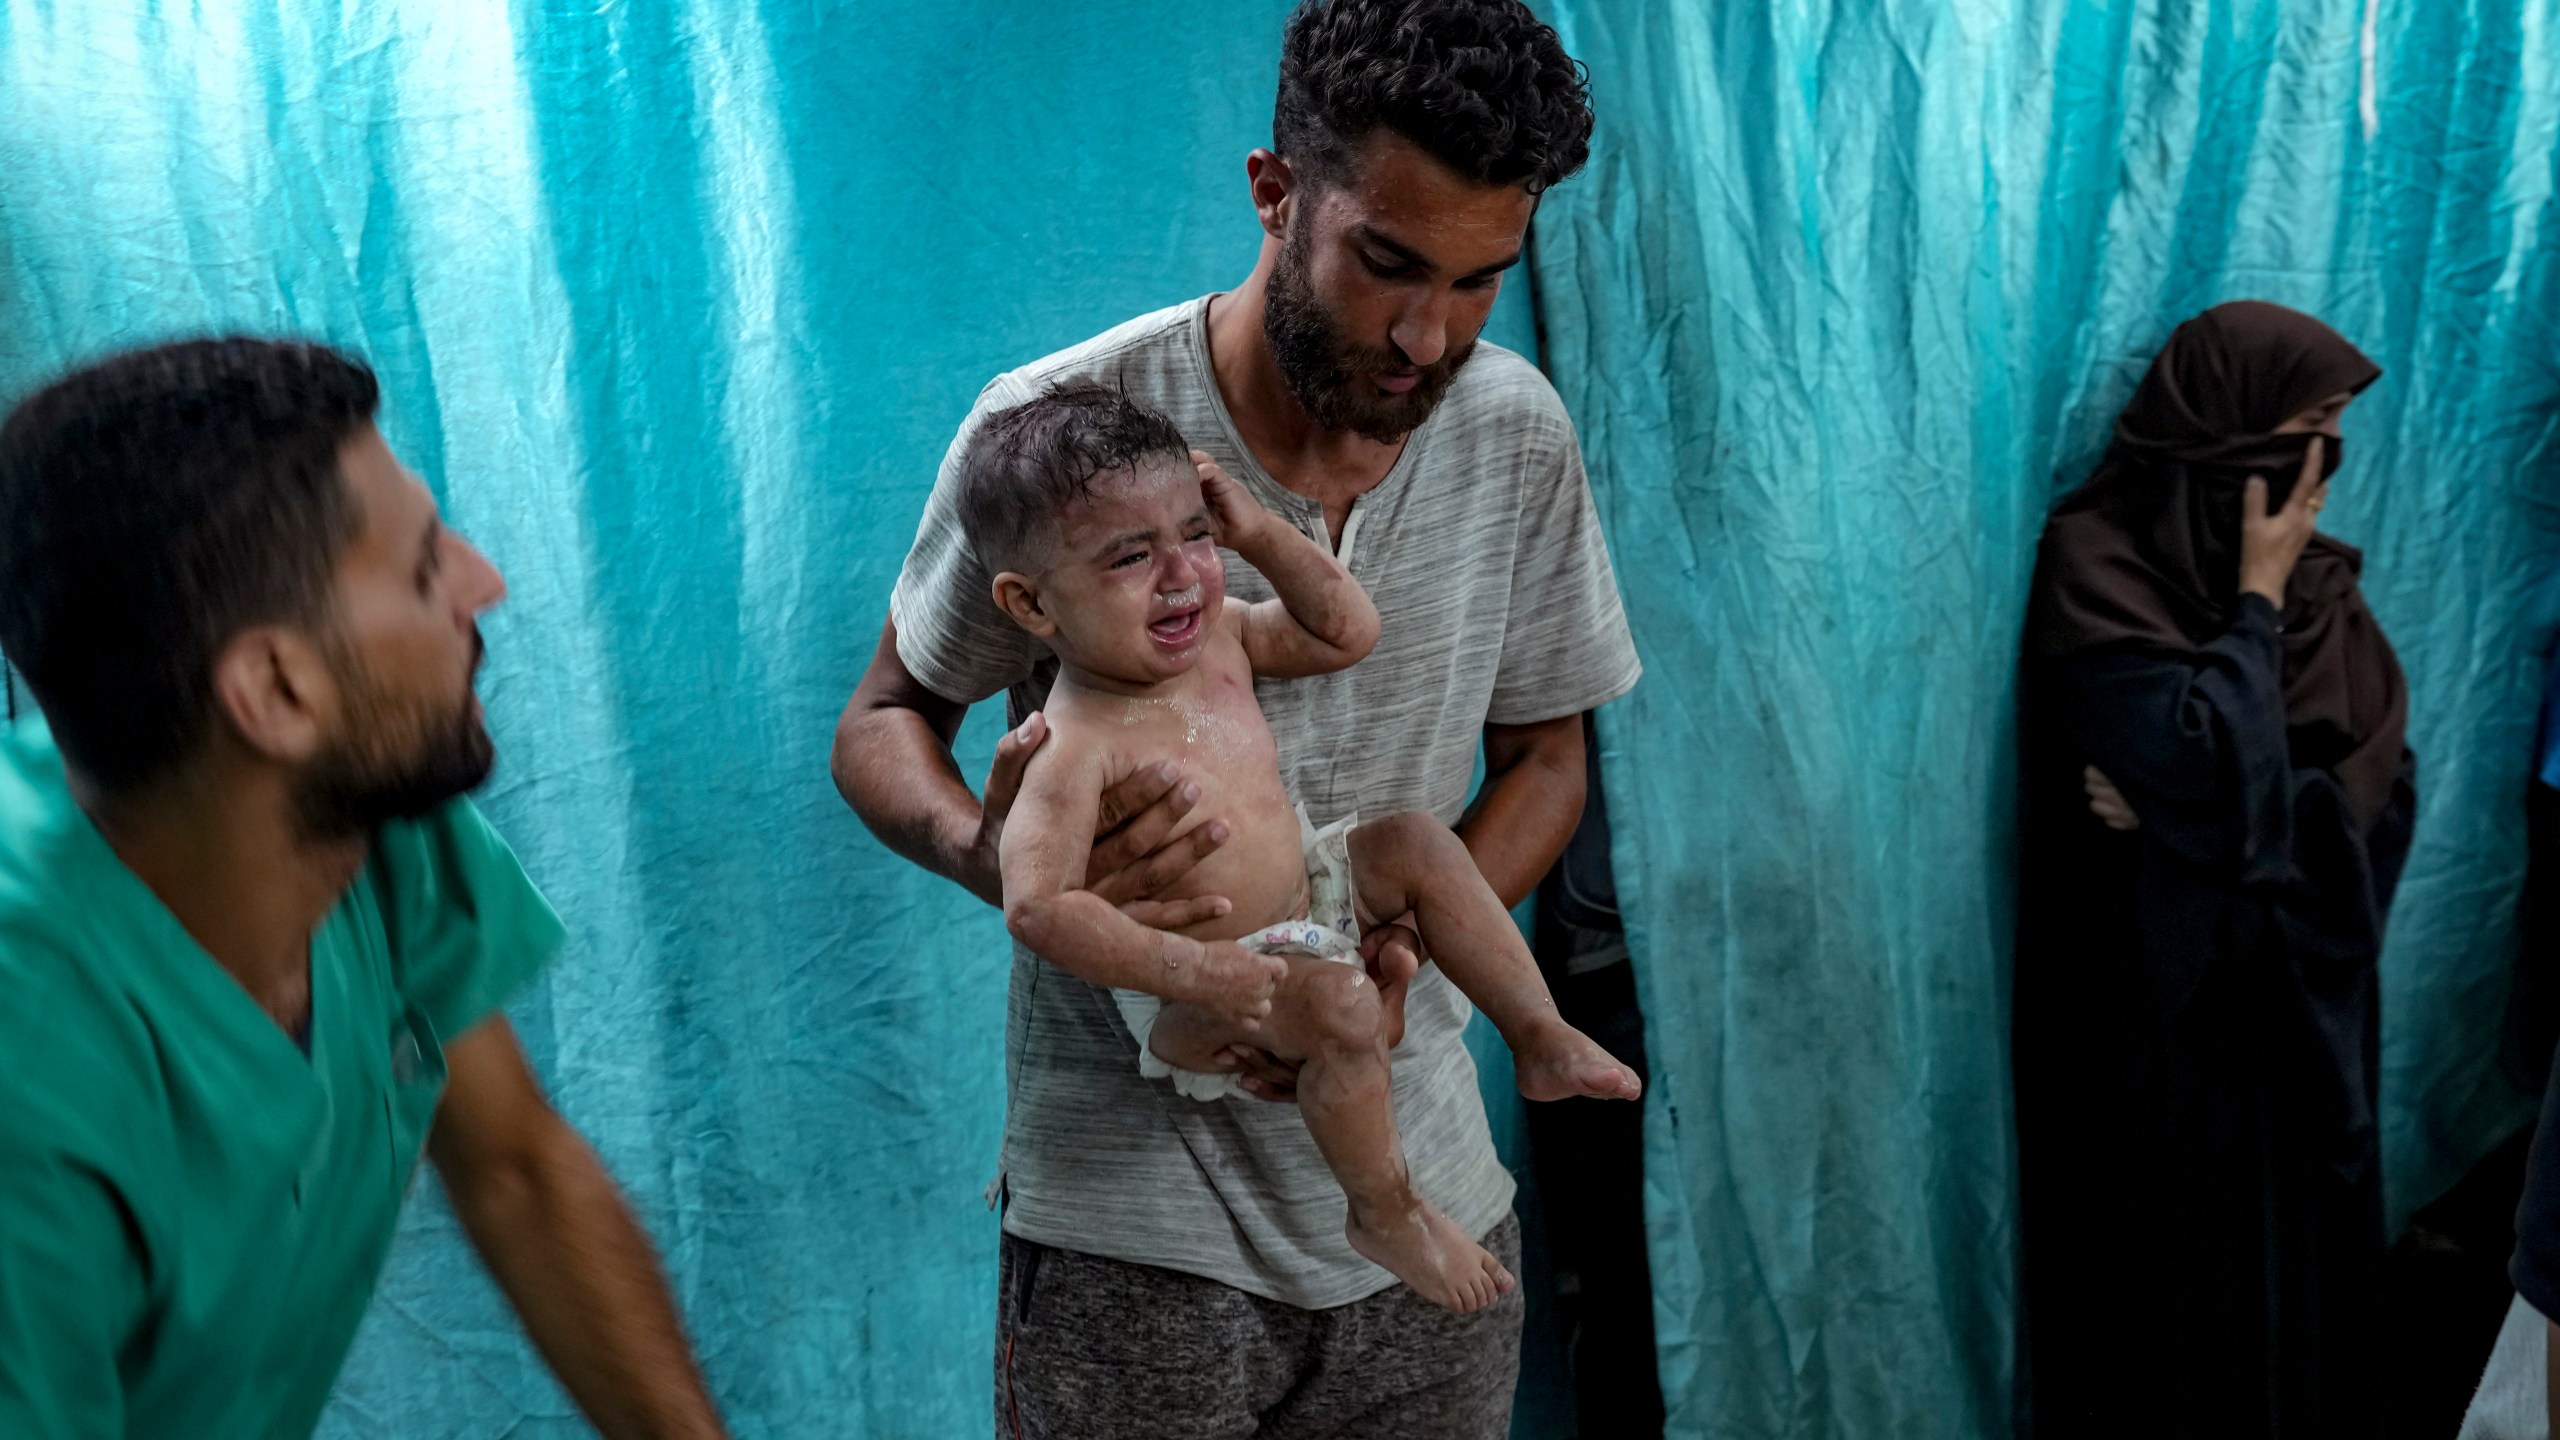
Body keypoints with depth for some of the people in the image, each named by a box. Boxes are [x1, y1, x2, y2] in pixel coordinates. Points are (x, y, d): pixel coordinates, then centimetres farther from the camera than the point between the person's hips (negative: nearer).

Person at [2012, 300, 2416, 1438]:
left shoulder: (2314, 578, 4)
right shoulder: (2097, 564, -13)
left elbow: (2381, 785, -4)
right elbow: (2207, 763, -23)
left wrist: (2209, 803, -18)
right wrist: (2259, 601, -13)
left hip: (2293, 988, 5)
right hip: (2162, 1001, -5)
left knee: (2295, 1251, 15)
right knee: (2177, 1274, 6)